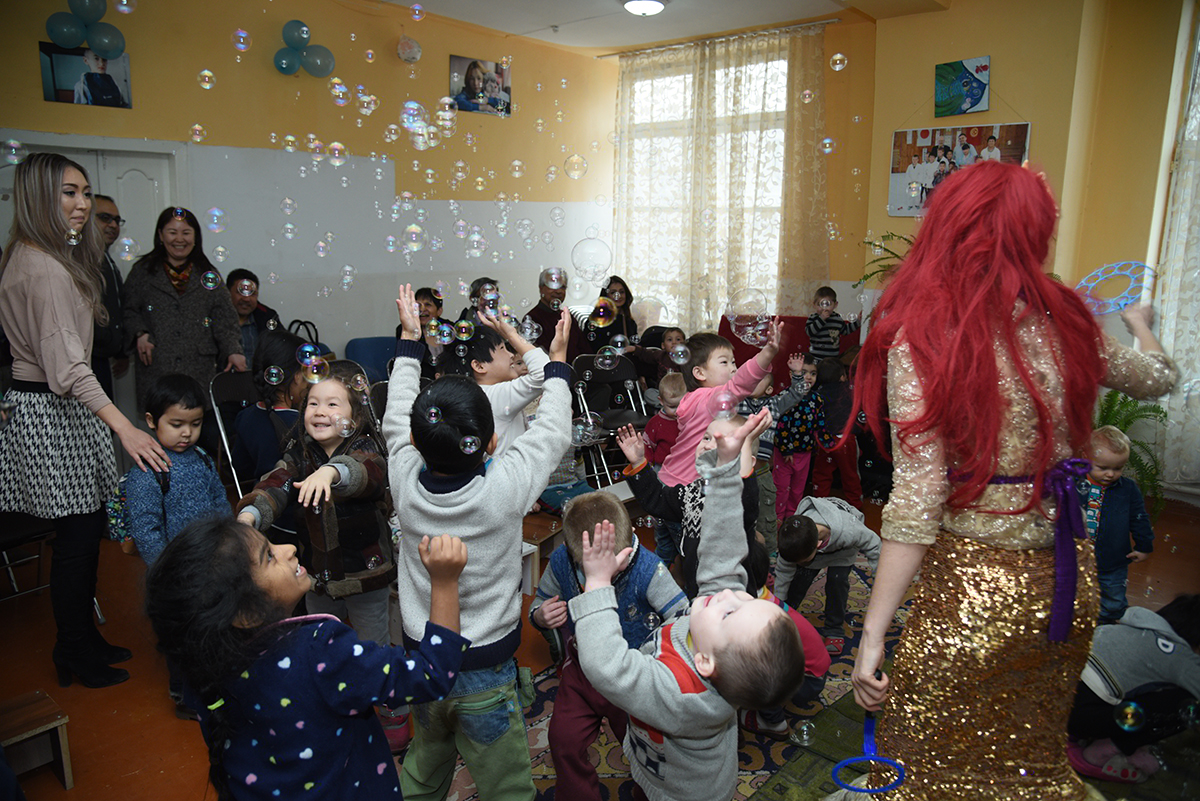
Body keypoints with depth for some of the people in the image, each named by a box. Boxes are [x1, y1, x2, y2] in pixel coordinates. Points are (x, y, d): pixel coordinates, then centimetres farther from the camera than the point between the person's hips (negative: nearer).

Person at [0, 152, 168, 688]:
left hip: (61, 408, 10)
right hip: (51, 412, -10)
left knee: (84, 531, 15)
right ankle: (75, 655, 14)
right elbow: (67, 365, -28)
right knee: (78, 534, -1)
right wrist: (125, 428, -34)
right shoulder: (44, 268, -19)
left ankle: (82, 640, 27)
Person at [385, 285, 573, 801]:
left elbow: (395, 420, 4)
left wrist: (410, 340, 13)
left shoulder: (405, 483, -15)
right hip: (485, 672, -4)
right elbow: (552, 431, -8)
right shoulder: (504, 489, -24)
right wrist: (558, 359, 6)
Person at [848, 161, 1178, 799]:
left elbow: (917, 502, -21)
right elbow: (1156, 378, 22)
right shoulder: (1063, 323, 0)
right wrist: (1140, 326, 45)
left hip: (974, 589, -5)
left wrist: (872, 635, -15)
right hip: (1068, 581, 6)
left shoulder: (921, 339, -17)